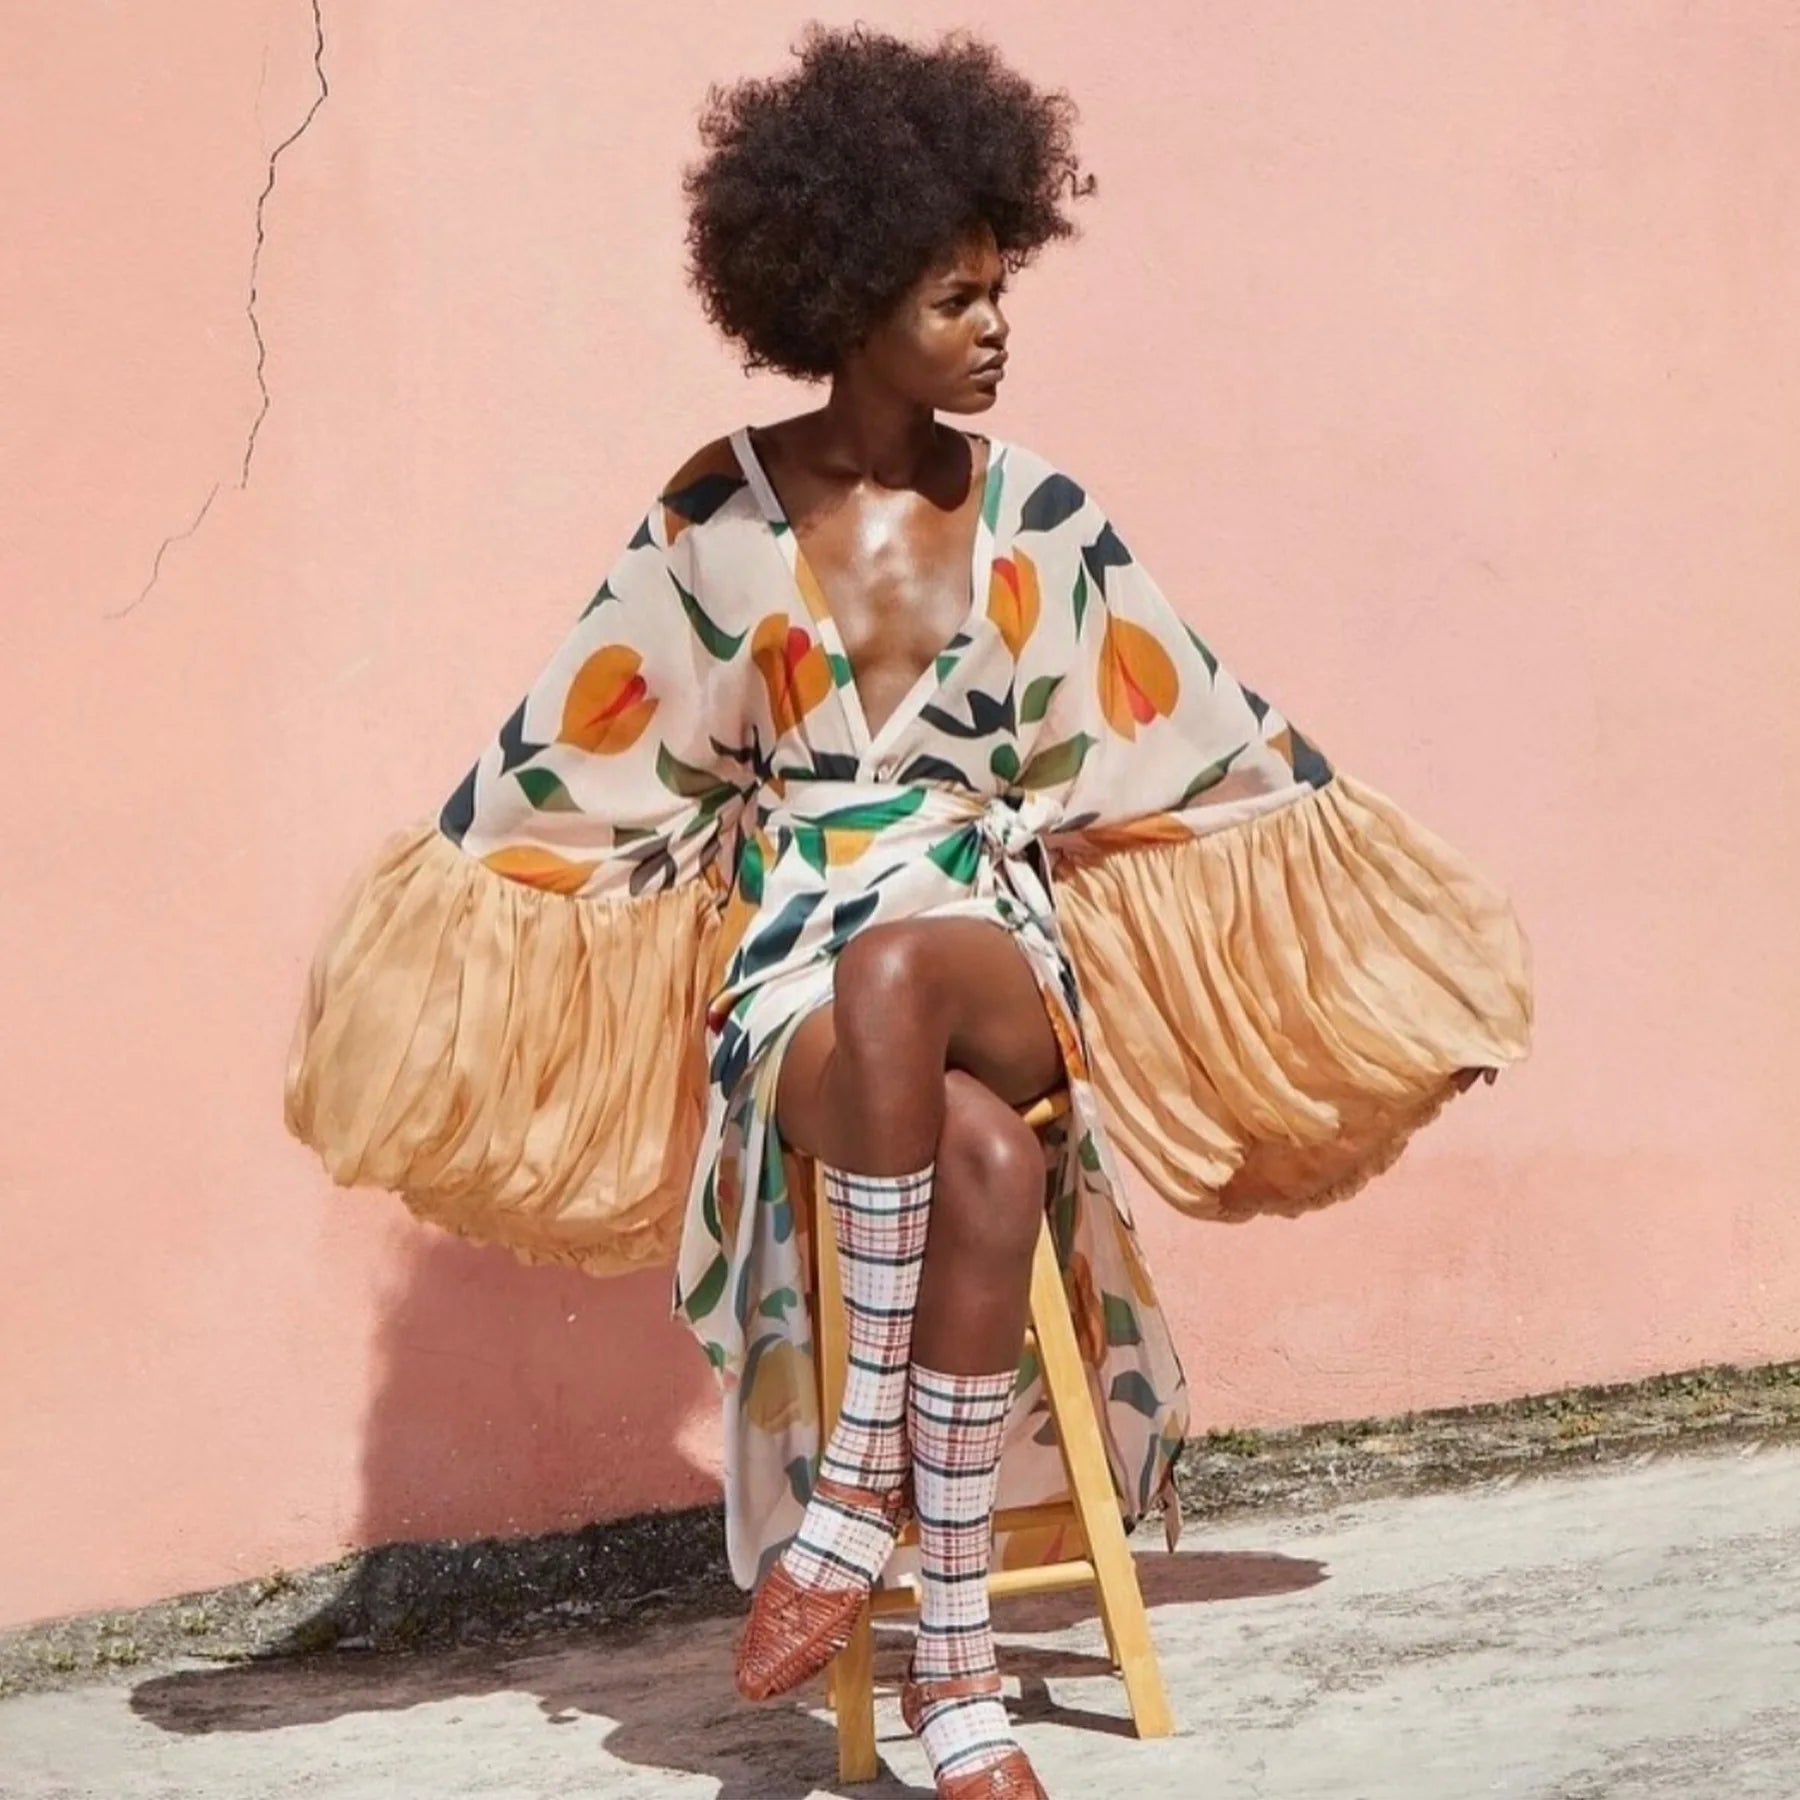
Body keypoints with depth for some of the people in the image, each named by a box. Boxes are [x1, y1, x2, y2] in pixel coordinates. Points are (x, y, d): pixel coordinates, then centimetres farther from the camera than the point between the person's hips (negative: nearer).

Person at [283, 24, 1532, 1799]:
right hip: (785, 965, -1)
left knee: (894, 971, -39)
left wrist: (1380, 930, 12)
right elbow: (564, 764, 3)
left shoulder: (1038, 517, 5)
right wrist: (423, 960, -1)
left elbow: (1197, 739, 11)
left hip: (995, 947, 1)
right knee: (980, 1156, -37)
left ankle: (858, 1487, -30)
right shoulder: (718, 519, 0)